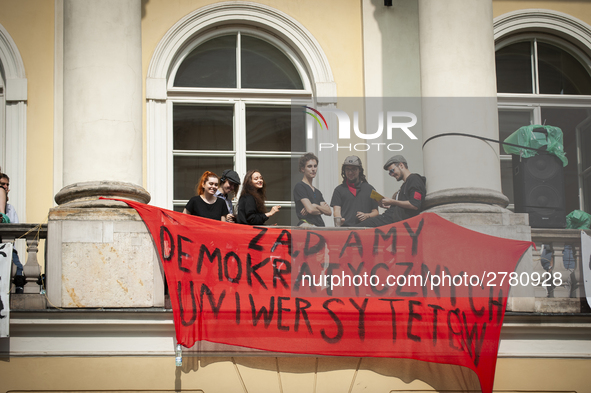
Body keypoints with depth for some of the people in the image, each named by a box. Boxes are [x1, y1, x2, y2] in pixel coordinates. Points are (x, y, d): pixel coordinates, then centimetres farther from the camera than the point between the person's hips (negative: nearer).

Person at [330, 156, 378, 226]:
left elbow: (375, 212, 19)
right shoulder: (339, 189, 16)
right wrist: (339, 220, -18)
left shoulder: (369, 189, 19)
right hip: (345, 228, -1)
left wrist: (366, 216, -4)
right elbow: (337, 209, 5)